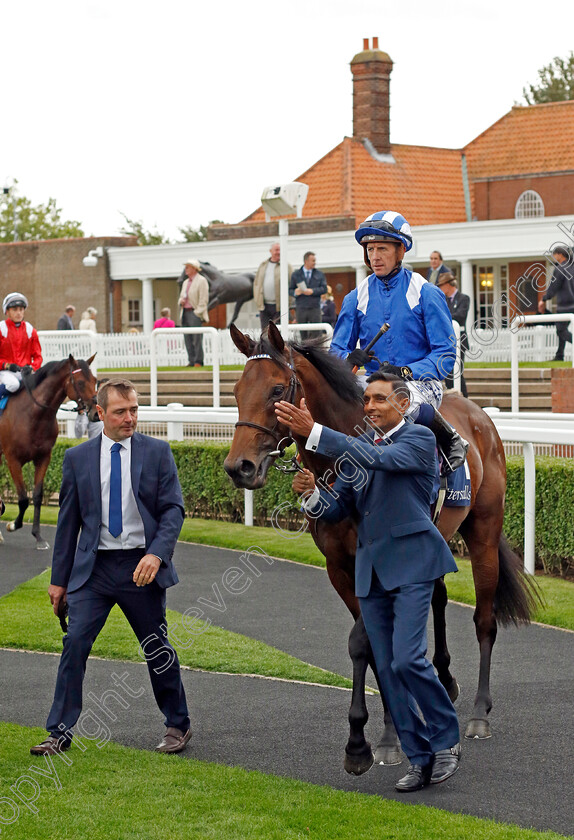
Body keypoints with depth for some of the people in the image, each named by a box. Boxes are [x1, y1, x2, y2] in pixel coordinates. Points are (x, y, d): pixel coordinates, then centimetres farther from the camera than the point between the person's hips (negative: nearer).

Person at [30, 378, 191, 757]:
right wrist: (59, 578, 9)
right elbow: (69, 521, 9)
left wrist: (156, 554, -19)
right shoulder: (78, 458, 5)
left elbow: (173, 509, -3)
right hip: (94, 567, 1)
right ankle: (60, 733, -3)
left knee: (157, 648, 8)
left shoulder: (157, 452, 1)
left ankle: (178, 725, 24)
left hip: (142, 566, -1)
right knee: (75, 643, -9)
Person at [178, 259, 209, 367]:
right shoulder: (186, 282, 21)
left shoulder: (201, 281, -4)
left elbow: (203, 299, -9)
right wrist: (181, 301, 5)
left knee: (197, 339, -9)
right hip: (185, 312, 8)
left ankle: (198, 362, -7)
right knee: (188, 339, 5)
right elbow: (182, 296, 30)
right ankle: (191, 361, 8)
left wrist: (197, 312, -14)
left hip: (195, 313, -8)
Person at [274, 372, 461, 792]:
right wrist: (311, 492, -11)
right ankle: (420, 758, 12)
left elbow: (378, 459, -24)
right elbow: (336, 509, 12)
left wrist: (313, 431, -30)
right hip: (371, 569, 7)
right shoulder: (357, 447, 15)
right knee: (387, 669, 5)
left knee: (407, 659, -17)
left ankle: (447, 739, 3)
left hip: (411, 564, -7)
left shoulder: (420, 439, -5)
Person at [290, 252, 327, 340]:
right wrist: (295, 292, -14)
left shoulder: (319, 274, 12)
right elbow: (290, 290, 9)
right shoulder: (296, 275, 10)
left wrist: (312, 291, -12)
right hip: (301, 308, 0)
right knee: (303, 334, 1)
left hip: (314, 309, 0)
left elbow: (324, 288, 3)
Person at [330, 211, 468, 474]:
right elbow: (337, 350, 11)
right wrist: (350, 357, -15)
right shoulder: (356, 298, 10)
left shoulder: (426, 294, -2)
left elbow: (445, 354, -4)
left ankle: (449, 439, -10)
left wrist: (406, 371, -21)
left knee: (405, 405, -38)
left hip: (420, 383, -4)